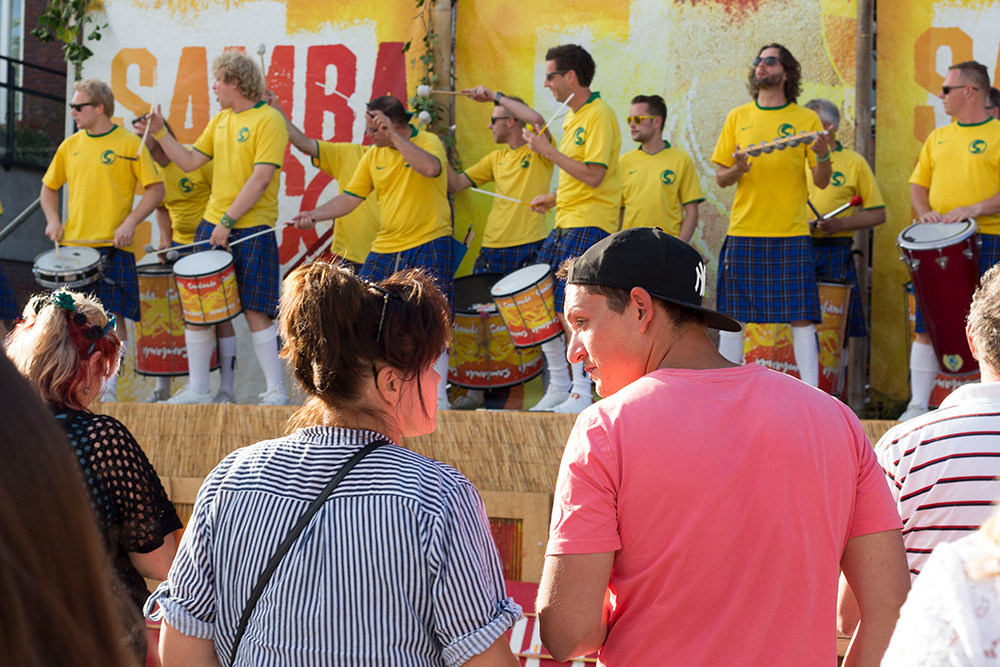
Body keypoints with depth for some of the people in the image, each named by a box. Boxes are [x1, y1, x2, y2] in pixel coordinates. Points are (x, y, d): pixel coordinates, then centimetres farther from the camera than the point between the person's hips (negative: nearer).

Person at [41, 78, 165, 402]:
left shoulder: (129, 144, -3)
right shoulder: (70, 146, 11)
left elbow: (156, 189, -4)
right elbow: (49, 188, 21)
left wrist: (130, 222, -14)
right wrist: (52, 219, 4)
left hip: (113, 246, -4)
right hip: (72, 246, 4)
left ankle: (109, 386, 1)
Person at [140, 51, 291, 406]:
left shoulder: (269, 120, -10)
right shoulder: (220, 120, 14)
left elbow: (261, 178, -17)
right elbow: (190, 162, 15)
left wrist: (228, 221, -19)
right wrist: (161, 133, 4)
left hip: (251, 232, -7)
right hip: (212, 226, 7)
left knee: (255, 311, -6)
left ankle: (276, 392, 2)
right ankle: (197, 390, 14)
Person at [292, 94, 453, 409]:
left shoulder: (428, 141, -8)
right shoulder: (374, 155, 8)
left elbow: (430, 167, -31)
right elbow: (350, 197, 7)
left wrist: (394, 135, -28)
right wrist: (316, 214, -8)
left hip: (428, 245, -5)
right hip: (386, 248, 6)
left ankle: (438, 394, 2)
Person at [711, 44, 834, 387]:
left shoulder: (806, 119, 5)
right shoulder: (737, 117, 11)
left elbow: (821, 181, 4)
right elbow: (720, 177, 12)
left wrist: (822, 155, -16)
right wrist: (737, 170, -10)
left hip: (791, 233, -2)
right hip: (743, 230, 2)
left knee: (801, 317, -4)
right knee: (732, 316, 2)